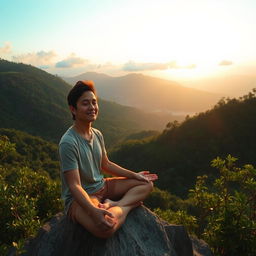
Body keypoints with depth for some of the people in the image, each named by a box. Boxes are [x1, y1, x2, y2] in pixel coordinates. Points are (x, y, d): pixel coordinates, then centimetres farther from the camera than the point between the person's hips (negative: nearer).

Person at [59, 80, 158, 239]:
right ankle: (129, 204, -9)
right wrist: (94, 211, -38)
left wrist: (134, 175, 12)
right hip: (80, 198, -8)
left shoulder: (97, 134, 3)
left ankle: (112, 205, -15)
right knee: (106, 227, -38)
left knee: (146, 184, 4)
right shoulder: (68, 142, -23)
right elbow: (74, 186, -25)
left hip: (102, 186, 9)